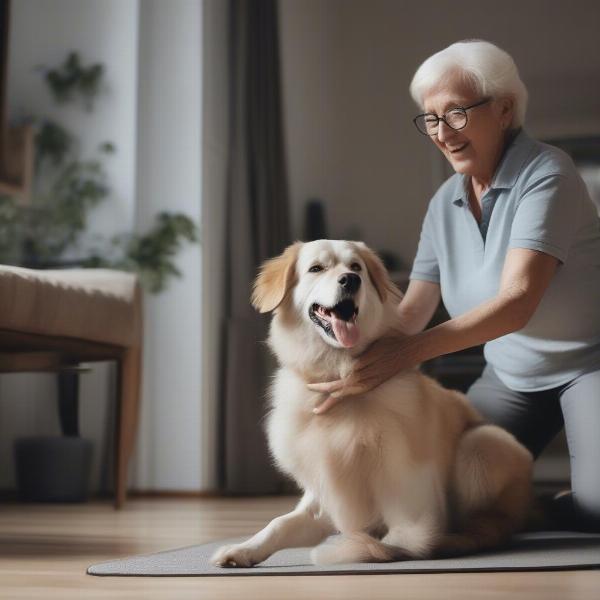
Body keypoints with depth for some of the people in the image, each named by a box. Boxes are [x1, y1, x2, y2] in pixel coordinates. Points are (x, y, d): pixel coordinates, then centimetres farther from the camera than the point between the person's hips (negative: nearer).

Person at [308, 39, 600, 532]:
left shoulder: (545, 174, -20)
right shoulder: (445, 203, 1)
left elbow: (516, 301, -32)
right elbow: (413, 309, -2)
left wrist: (411, 351, -43)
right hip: (510, 376, 6)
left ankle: (548, 511, 8)